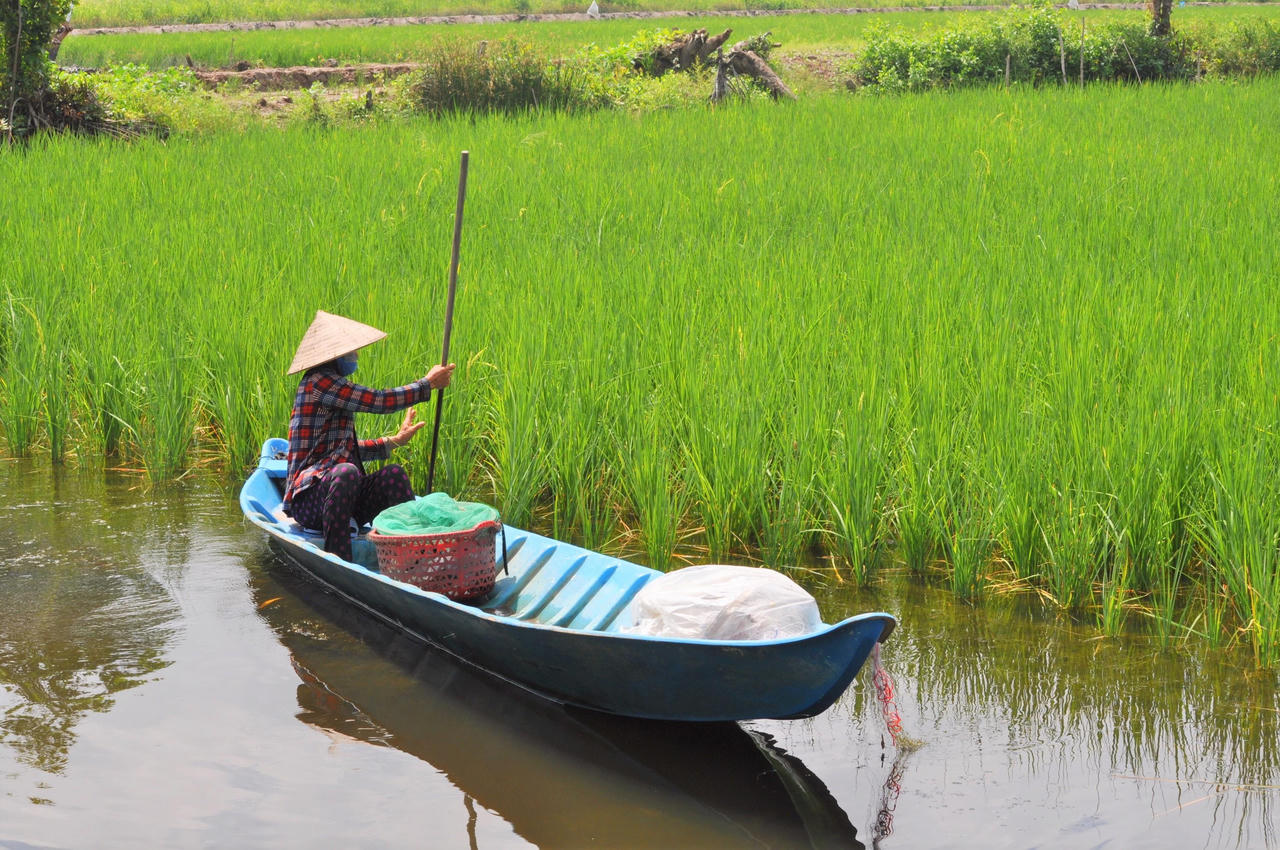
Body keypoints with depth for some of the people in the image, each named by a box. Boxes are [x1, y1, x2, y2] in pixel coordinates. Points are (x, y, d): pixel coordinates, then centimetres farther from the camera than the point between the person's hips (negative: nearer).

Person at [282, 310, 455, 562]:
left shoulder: (329, 385, 21)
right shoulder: (318, 382, -10)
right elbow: (379, 401, -14)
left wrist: (394, 441, 28)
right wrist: (429, 383, -2)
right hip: (308, 500, -9)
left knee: (393, 473, -11)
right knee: (346, 472, -38)